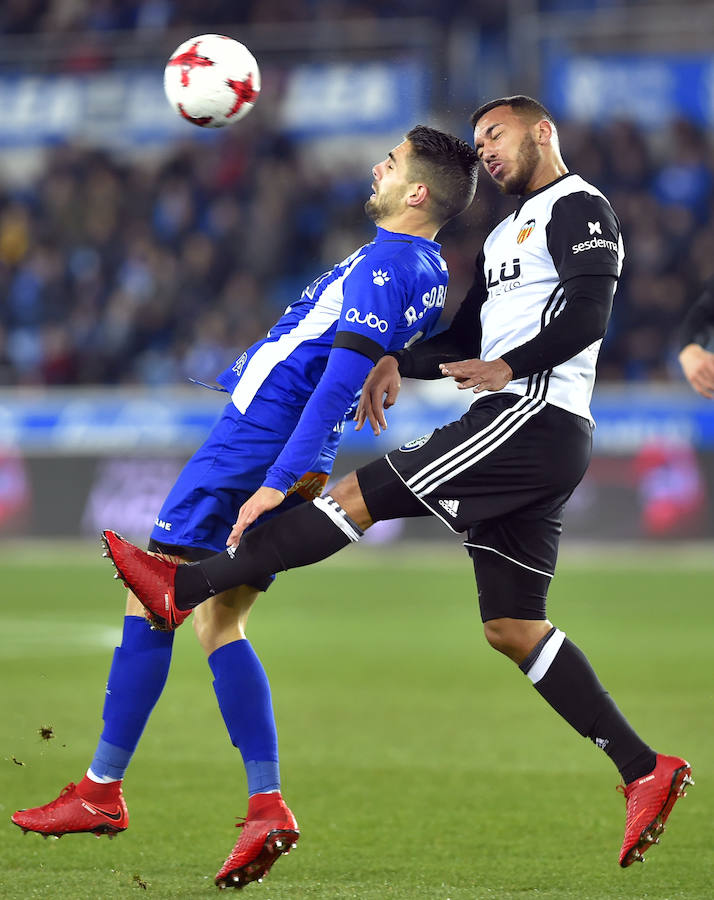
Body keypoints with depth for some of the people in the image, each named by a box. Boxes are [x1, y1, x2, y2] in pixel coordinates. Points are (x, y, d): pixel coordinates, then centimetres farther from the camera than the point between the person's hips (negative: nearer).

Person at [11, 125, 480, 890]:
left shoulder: (380, 267, -16)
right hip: (297, 460, 9)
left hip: (255, 446, -9)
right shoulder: (429, 273, 13)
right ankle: (266, 805, 0)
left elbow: (340, 381, -25)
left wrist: (279, 479, -28)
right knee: (218, 622, 11)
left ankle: (102, 789, -1)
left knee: (150, 602, -3)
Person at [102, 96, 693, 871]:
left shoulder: (577, 209, -2)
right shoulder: (506, 234, 28)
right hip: (519, 432, 10)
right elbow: (466, 337, 28)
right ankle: (646, 771, 3)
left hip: (535, 415, -10)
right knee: (511, 626, 4)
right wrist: (398, 363, 11)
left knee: (364, 493, -12)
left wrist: (508, 367, -22)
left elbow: (586, 317, -16)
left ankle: (185, 584, -12)